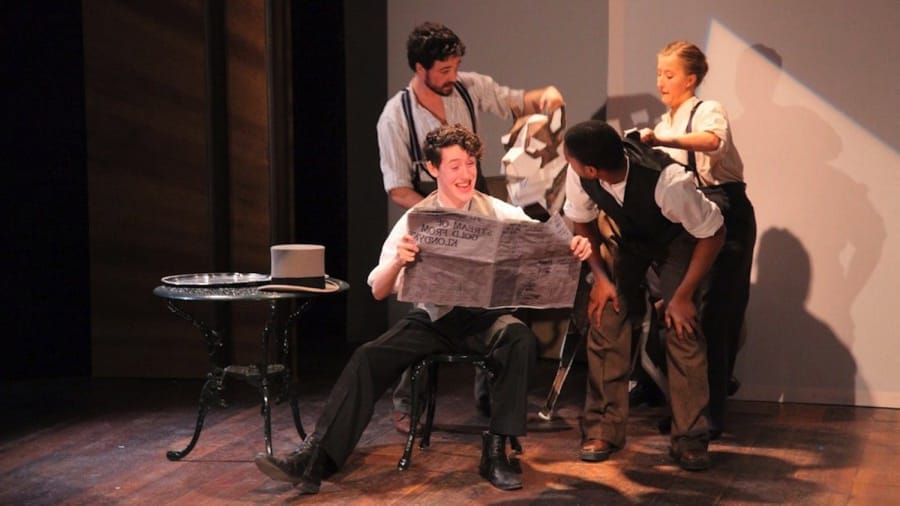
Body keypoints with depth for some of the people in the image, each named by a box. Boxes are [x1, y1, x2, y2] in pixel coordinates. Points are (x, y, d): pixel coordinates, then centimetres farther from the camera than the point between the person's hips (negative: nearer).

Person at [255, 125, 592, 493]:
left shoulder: (502, 214, 0)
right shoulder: (415, 220, -1)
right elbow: (378, 290, -7)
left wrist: (575, 248, -32)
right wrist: (398, 261, -29)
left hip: (486, 316, -1)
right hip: (433, 318, 1)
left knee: (520, 338, -32)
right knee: (368, 357, -20)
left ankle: (495, 452, -21)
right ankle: (315, 461, -21)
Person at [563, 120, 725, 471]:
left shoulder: (668, 181, -44)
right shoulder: (578, 176, -30)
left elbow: (713, 233, -29)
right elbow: (582, 221, -6)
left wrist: (684, 295, -25)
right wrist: (600, 276, -13)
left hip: (677, 241, -4)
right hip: (629, 238, 4)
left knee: (682, 330, -14)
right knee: (605, 322, -7)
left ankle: (689, 440, -3)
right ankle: (603, 429, 4)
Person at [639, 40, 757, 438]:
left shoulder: (709, 111, -6)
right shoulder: (665, 125, 17)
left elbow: (711, 141, -31)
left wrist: (660, 141, -44)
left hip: (726, 216, -8)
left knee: (715, 316, -10)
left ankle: (712, 412, -5)